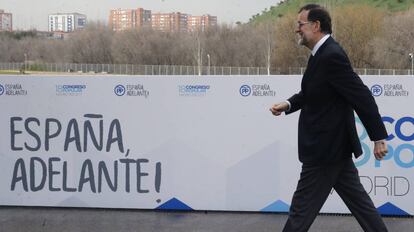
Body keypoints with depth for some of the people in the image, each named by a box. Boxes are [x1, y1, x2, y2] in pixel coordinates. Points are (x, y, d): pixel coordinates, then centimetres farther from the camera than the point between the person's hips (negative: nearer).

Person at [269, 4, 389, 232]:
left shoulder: (331, 55, -21)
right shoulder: (323, 53, 10)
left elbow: (362, 96, -23)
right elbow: (311, 93, 20)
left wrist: (378, 137, -21)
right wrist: (288, 104, 2)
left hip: (326, 147, -10)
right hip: (333, 145, 10)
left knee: (302, 207, 0)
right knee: (357, 199, 15)